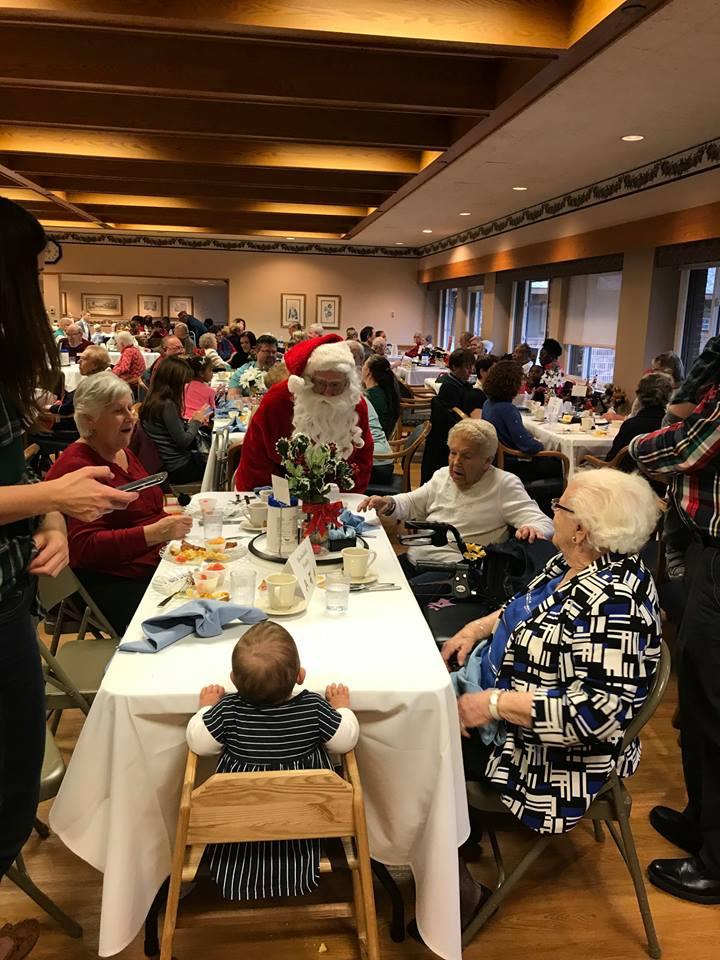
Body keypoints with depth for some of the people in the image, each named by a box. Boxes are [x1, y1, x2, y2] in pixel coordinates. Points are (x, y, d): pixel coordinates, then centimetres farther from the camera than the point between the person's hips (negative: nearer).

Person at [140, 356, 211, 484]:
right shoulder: (167, 405, -23)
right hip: (179, 468, -8)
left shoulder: (153, 400, 5)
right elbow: (183, 441, -19)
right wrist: (196, 421, -4)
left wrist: (192, 422, 5)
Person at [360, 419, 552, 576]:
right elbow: (412, 504, 30)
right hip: (412, 562, 6)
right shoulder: (442, 475, 17)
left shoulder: (504, 485, -2)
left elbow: (543, 523, -8)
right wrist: (389, 504, 7)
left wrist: (532, 529, -33)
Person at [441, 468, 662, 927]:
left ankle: (461, 893, 13)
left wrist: (494, 704, -30)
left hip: (555, 754, -9)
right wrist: (478, 627, 2)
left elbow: (597, 715, -35)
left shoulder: (611, 603, -31)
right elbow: (532, 608, 16)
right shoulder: (572, 565, -3)